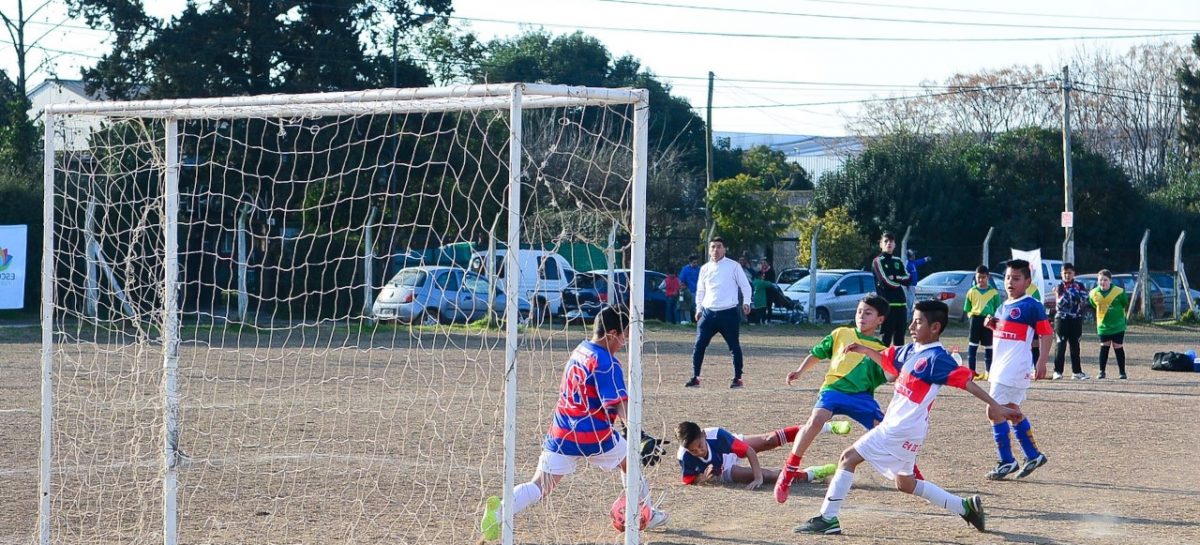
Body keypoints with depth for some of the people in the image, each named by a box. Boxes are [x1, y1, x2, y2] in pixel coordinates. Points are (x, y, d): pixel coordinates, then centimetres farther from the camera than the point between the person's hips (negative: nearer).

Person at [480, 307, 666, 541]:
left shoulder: (580, 350, 10)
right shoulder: (607, 364, -14)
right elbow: (621, 408, -23)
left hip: (561, 435, 5)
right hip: (594, 437, -5)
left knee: (539, 486, -2)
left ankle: (500, 511, -28)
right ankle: (647, 515, 38)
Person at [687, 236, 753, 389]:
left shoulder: (733, 266, 0)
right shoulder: (705, 268, 12)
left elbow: (745, 285, 2)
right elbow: (700, 291, 20)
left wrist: (746, 302, -11)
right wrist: (699, 309, 12)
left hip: (729, 313, -3)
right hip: (708, 313, 3)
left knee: (734, 346, 1)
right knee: (699, 345, -4)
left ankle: (738, 379, 10)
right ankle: (695, 378, 1)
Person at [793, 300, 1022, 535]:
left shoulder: (936, 358, -15)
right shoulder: (911, 350, 11)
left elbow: (966, 380, -19)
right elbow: (887, 359, 28)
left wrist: (995, 406, -23)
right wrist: (864, 350, 10)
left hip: (902, 430, -10)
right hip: (896, 426, 10)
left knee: (849, 457, -8)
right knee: (905, 483, 21)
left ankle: (828, 518, -7)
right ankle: (965, 507, 24)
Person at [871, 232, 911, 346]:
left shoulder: (898, 261, 17)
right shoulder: (878, 261, -1)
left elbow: (908, 280, 7)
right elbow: (887, 282, -12)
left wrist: (895, 278, -7)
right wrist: (901, 280, -1)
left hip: (901, 302, 6)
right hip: (887, 304, -6)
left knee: (899, 337, 6)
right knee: (886, 337, -8)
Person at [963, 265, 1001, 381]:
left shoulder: (994, 292, 2)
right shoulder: (972, 292, 4)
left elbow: (998, 310, 4)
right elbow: (967, 309, 8)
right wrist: (973, 317, -4)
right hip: (975, 319, 0)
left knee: (988, 347, 7)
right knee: (972, 345, -2)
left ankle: (988, 371, 15)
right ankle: (971, 371, 1)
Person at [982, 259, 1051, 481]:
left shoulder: (1032, 306, -10)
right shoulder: (1003, 306, 15)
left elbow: (1046, 333, -12)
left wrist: (1041, 362, -20)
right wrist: (991, 324, 5)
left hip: (1015, 369, -9)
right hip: (1001, 368, 9)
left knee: (995, 412, -11)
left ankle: (1007, 461, -3)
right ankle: (1033, 455, 28)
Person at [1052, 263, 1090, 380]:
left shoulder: (1079, 286, 7)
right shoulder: (1059, 287, 2)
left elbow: (1085, 299, -6)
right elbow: (1060, 303, -11)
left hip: (1076, 319, 2)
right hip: (1062, 319, -2)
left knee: (1075, 345, 9)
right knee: (1061, 345, -5)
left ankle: (1076, 371, 14)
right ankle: (1058, 371, -4)